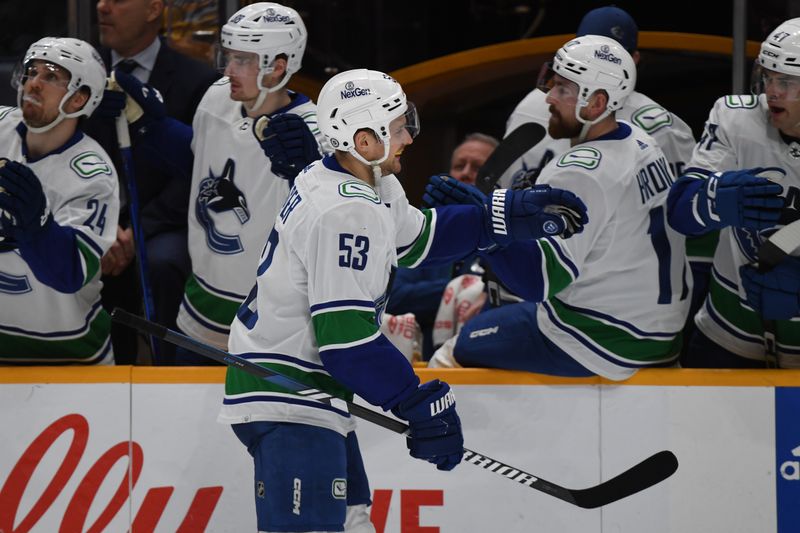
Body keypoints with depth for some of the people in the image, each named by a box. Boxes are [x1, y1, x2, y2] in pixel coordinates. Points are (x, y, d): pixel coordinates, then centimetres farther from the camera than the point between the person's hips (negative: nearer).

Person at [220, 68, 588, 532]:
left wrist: (508, 218, 19)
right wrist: (422, 404, -20)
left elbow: (416, 237, 26)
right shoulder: (345, 212, -24)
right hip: (286, 404, -11)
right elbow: (346, 338, -27)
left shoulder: (369, 186, 7)